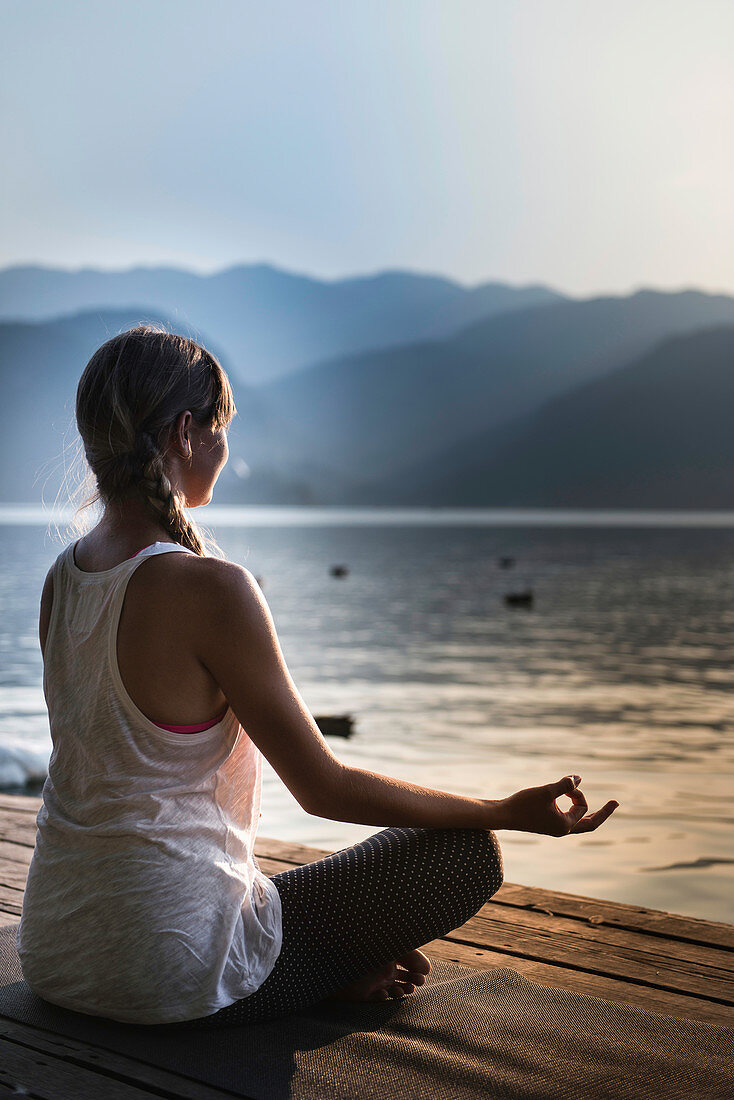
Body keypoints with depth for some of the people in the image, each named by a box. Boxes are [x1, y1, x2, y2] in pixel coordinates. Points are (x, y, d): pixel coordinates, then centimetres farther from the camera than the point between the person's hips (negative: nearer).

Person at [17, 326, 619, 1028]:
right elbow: (323, 787, -15)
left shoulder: (60, 579, 2)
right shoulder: (210, 588, -22)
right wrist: (511, 812, -7)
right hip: (170, 966, -8)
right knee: (467, 855, 1)